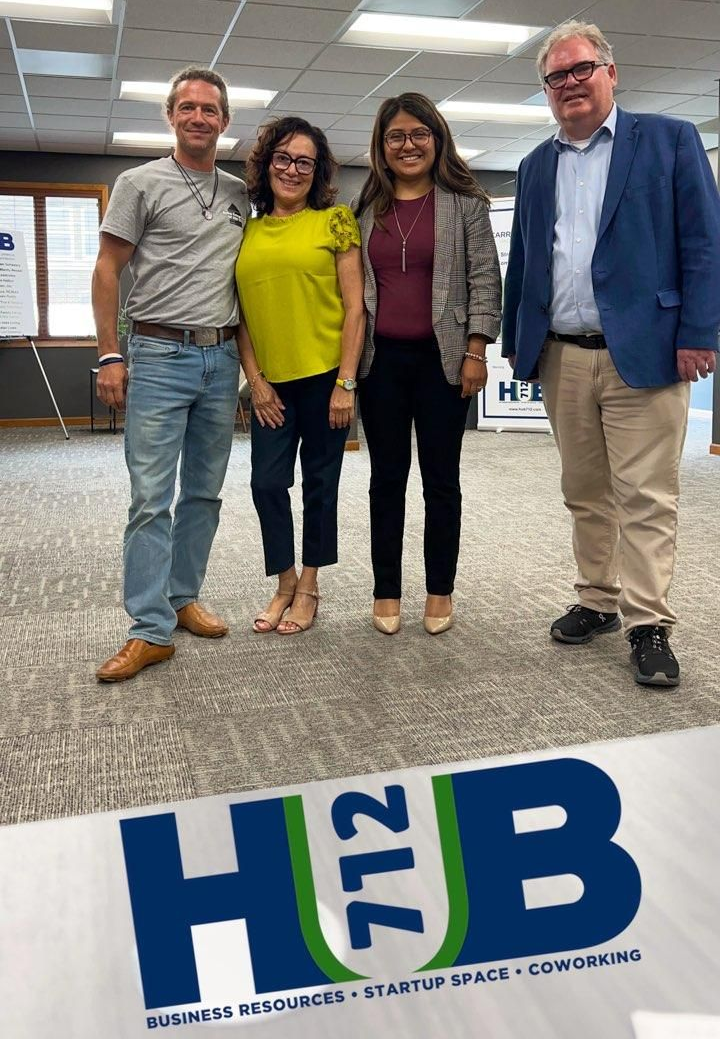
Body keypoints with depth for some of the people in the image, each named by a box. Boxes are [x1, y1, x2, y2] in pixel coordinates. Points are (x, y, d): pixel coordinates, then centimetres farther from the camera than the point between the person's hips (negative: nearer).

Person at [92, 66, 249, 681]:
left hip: (222, 360, 5)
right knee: (151, 499, -7)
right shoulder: (141, 184, 0)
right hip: (160, 358, -5)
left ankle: (183, 599, 23)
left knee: (204, 495, 10)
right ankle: (151, 631, -3)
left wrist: (247, 360, 14)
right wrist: (110, 356, -9)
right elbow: (107, 271, -2)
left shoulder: (240, 194, 13)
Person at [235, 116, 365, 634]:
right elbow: (240, 314, 9)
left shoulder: (335, 221, -1)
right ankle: (285, 583, 20)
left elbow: (354, 308, -5)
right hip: (271, 383, 3)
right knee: (267, 482, 2)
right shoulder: (246, 232, 8)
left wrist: (345, 382, -10)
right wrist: (255, 380, 0)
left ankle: (309, 587, 21)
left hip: (325, 377, -3)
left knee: (319, 483, 7)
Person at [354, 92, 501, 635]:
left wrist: (476, 351, -9)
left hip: (441, 358, -3)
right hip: (381, 359, 3)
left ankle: (440, 592, 17)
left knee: (441, 478, 5)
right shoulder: (367, 209, 11)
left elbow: (484, 278, -1)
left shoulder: (464, 202, 3)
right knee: (387, 478, 8)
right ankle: (387, 592, 17)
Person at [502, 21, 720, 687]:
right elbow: (522, 261, 18)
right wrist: (515, 342, 13)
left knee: (646, 499, -4)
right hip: (562, 359, 5)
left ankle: (649, 626, 3)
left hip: (642, 353, -4)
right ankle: (597, 602, 23)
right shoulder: (536, 167, 17)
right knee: (585, 494, 11)